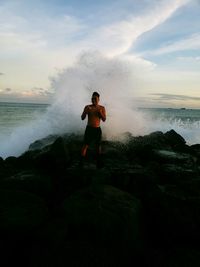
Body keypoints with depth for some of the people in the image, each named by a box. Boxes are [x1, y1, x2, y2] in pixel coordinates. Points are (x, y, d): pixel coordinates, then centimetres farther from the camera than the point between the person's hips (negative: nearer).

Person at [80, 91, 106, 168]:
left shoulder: (102, 108, 1)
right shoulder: (87, 107, -1)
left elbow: (104, 119, -5)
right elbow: (82, 118, -5)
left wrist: (100, 112, -20)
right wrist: (86, 111, -23)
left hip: (97, 129, 2)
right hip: (89, 129, -1)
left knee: (98, 146, 11)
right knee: (85, 145, -8)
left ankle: (98, 163, 26)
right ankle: (81, 163, -4)